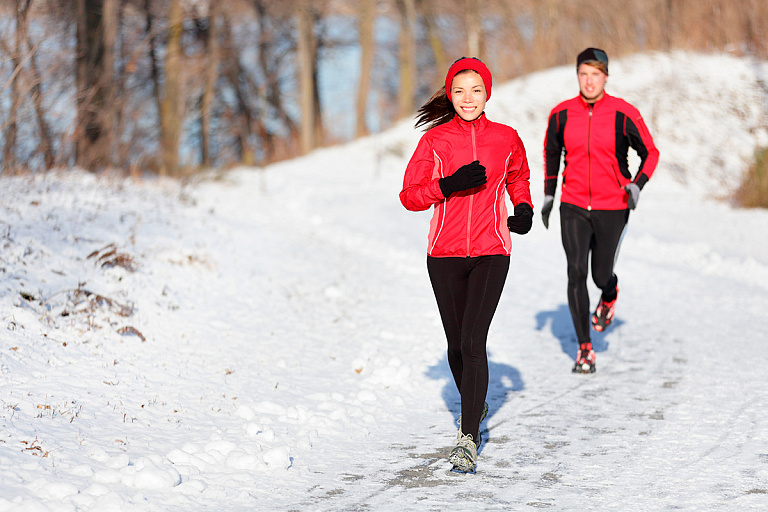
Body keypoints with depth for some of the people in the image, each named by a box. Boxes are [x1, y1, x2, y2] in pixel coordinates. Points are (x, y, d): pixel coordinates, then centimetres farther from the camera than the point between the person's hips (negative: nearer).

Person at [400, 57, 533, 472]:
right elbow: (410, 196, -2)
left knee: (473, 341, -14)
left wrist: (523, 209, 4)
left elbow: (518, 178, 23)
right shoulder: (435, 140, -1)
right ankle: (473, 407, 40)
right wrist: (449, 186, -18)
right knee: (456, 343, 12)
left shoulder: (506, 139, 2)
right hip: (445, 254, 1)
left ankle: (468, 438, -13)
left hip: (491, 254, -1)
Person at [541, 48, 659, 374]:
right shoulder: (562, 114, -2)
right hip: (573, 207, 1)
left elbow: (651, 153, 1)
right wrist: (549, 194, 13)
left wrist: (637, 185, -15)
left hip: (612, 208, -1)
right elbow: (551, 152, 16)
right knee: (576, 273, -11)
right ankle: (584, 349, -2)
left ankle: (610, 294, 47)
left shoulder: (624, 114, -9)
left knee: (601, 276, 7)